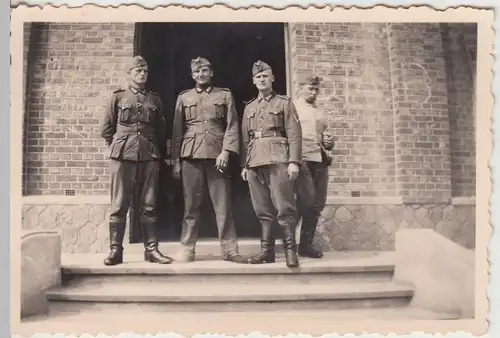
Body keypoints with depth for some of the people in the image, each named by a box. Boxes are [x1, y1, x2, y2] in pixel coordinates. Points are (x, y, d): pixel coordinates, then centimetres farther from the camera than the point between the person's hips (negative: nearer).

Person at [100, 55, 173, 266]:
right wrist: (117, 147, 8)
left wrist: (155, 150, 11)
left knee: (149, 206, 4)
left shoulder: (155, 99, 14)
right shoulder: (118, 96, 8)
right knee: (119, 205, 0)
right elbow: (106, 129, 10)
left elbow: (161, 130, 18)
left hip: (149, 157, 2)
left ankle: (151, 249, 9)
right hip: (123, 156, -2)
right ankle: (115, 250, 7)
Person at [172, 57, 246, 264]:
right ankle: (187, 249, 12)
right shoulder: (183, 98, 14)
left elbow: (232, 126, 3)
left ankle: (229, 250, 6)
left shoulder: (225, 95, 11)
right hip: (191, 156, 1)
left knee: (223, 205, 0)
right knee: (191, 205, 4)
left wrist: (226, 151, -10)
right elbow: (177, 131, 11)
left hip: (217, 155, -1)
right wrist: (176, 161, 5)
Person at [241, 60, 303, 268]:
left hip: (278, 159, -4)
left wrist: (294, 161, -10)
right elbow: (245, 139, 18)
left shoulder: (284, 103, 9)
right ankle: (267, 250, 12)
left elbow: (294, 134, 0)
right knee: (262, 209, 6)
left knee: (284, 207, -7)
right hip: (254, 162, 4)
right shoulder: (249, 108, 21)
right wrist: (244, 165, 11)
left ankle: (290, 250, -1)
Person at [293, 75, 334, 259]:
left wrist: (329, 141, 7)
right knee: (307, 200, -16)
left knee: (317, 204, 4)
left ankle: (306, 244, 14)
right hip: (301, 159, -6)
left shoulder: (320, 112, 23)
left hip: (320, 160, 6)